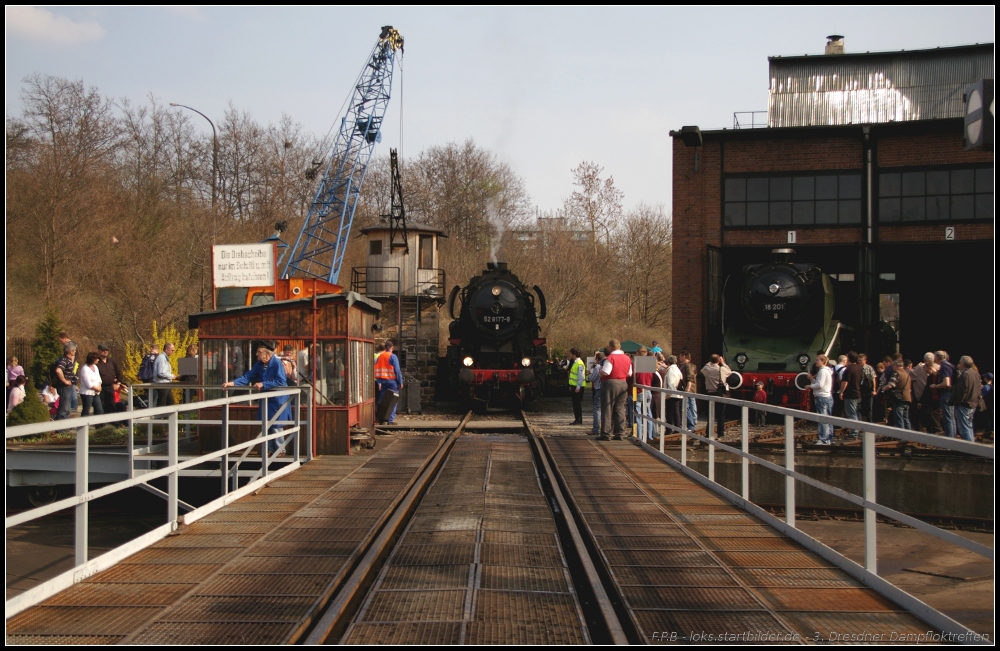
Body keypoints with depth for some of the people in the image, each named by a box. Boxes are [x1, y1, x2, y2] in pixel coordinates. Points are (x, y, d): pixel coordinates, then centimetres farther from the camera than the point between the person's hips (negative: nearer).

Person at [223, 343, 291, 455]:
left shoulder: (277, 363, -19)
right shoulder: (259, 364, 3)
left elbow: (281, 382, -25)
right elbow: (248, 376, 2)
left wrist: (263, 384, -23)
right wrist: (233, 383, -11)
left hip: (277, 400, -7)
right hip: (266, 399, 7)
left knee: (275, 426, -3)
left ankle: (280, 450, 11)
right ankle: (270, 449, 24)